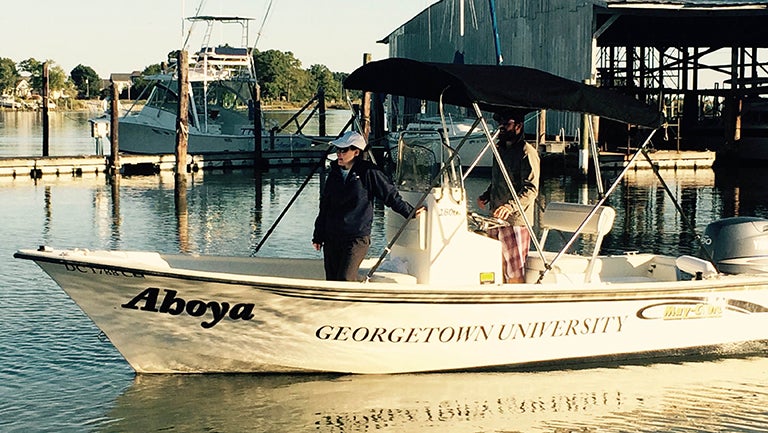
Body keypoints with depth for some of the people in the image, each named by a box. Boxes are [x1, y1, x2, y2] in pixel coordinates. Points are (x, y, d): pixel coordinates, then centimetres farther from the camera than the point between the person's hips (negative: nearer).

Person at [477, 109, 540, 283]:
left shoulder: (527, 152, -10)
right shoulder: (500, 149, 17)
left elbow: (531, 189, -18)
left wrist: (511, 206, -31)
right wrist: (486, 197, 10)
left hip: (515, 220, -9)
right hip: (496, 218, 9)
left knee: (515, 273, -6)